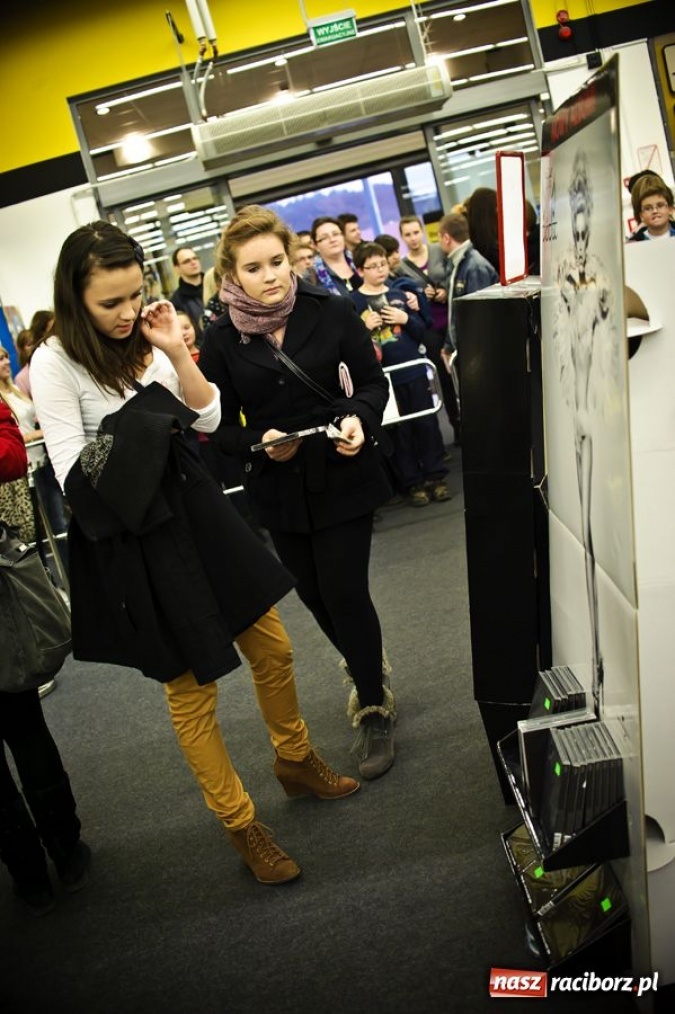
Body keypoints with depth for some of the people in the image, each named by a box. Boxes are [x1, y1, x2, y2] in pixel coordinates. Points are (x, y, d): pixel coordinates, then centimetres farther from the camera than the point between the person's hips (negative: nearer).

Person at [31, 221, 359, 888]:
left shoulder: (144, 337, 2)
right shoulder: (55, 363, -13)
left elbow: (207, 419, 1)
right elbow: (74, 477, -15)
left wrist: (176, 353, -11)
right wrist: (134, 432, -20)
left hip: (193, 506, 6)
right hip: (131, 537, -6)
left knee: (271, 647, 15)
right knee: (192, 688, 7)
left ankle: (295, 760, 42)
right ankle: (240, 824, 27)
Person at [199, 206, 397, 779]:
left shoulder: (332, 313, -8)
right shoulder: (223, 341, -4)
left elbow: (372, 382, 0)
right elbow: (223, 426, 0)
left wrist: (360, 419, -20)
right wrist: (259, 443, -20)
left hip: (343, 478, -3)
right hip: (278, 489, 3)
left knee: (344, 592, -3)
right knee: (315, 596, 15)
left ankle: (375, 709, 19)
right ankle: (370, 672, 44)